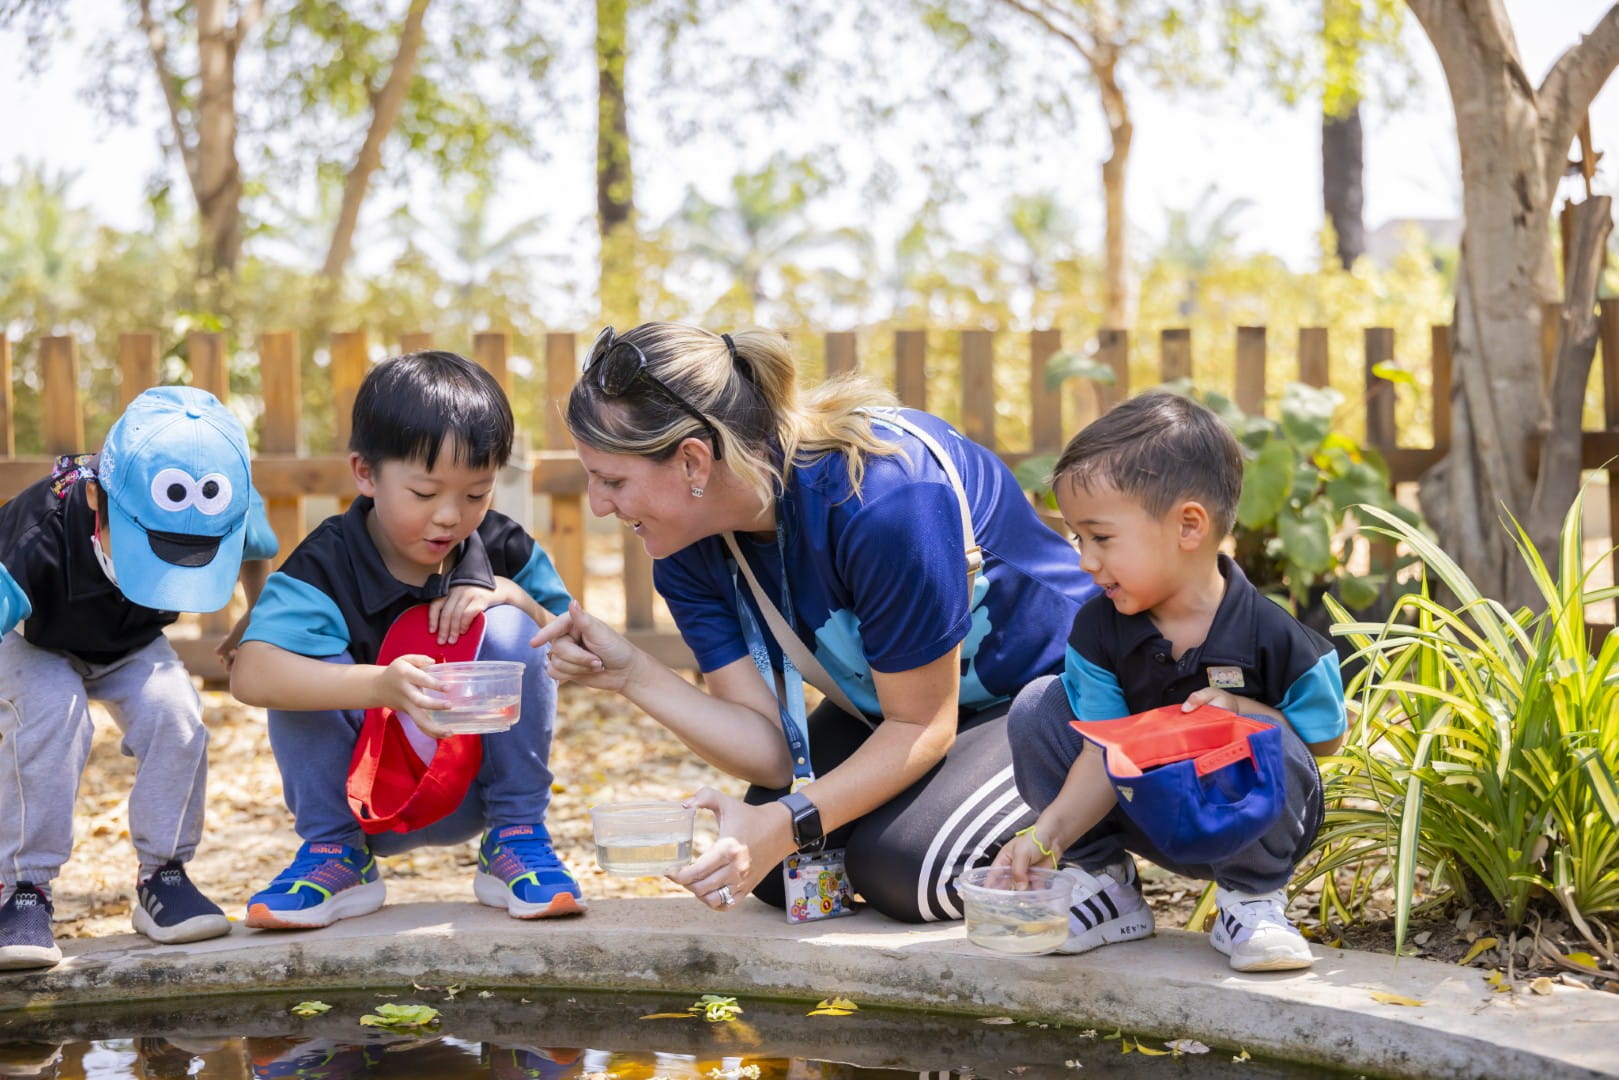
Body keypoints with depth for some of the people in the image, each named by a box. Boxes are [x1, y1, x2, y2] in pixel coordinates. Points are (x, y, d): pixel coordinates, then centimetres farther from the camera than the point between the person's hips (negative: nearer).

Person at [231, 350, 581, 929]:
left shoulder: (503, 550, -7)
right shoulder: (326, 565, -18)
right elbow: (250, 674, -36)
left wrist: (510, 596, -20)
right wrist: (379, 685, -52)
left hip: (475, 790, 2)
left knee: (507, 631, -20)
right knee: (307, 664, -25)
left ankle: (517, 839, -8)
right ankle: (334, 854, -7)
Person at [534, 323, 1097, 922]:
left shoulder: (879, 499, -37)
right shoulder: (686, 546, -13)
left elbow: (921, 727, -26)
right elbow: (773, 752, -17)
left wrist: (785, 824, -37)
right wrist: (631, 674, -29)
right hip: (892, 705, 7)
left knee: (902, 867, -27)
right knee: (779, 869, -9)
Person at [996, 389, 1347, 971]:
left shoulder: (1274, 637, -22)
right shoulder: (1098, 630, -11)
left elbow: (1327, 736, -10)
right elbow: (1104, 754, -14)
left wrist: (1240, 711, -27)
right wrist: (1048, 834, -29)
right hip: (1148, 820, 4)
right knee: (1038, 709, -12)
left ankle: (1251, 902, -8)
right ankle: (1104, 888, 2)